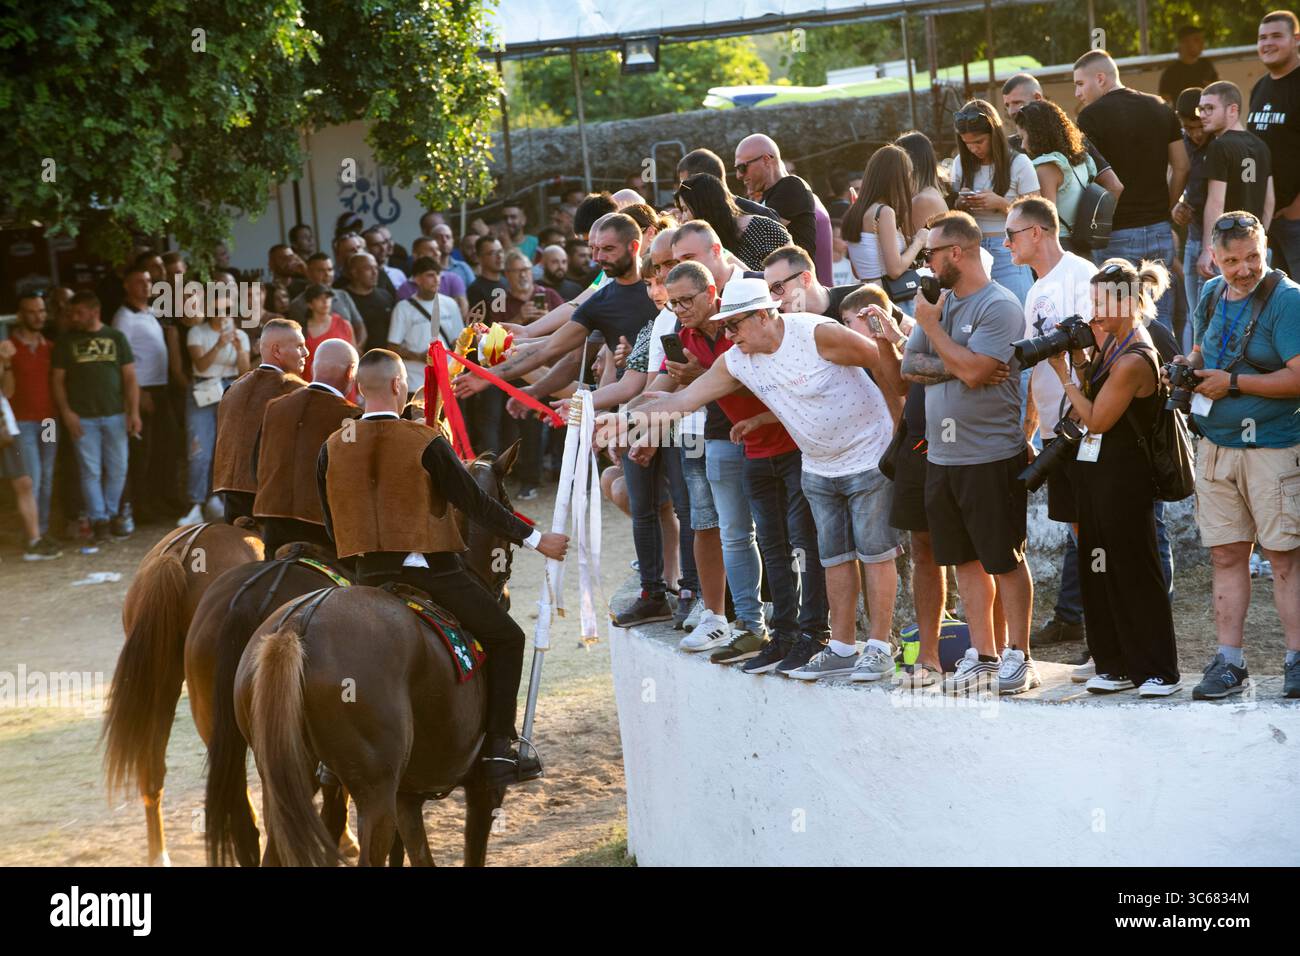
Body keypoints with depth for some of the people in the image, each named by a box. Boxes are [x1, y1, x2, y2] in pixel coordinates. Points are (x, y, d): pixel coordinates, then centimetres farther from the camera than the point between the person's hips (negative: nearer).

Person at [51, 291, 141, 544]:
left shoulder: (116, 338, 6)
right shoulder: (67, 341, 4)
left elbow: (130, 377, 5)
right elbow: (58, 380, 3)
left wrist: (134, 412, -3)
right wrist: (66, 412, -8)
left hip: (115, 416, 1)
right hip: (83, 418, -1)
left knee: (117, 470, 5)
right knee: (91, 471, -2)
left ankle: (113, 514, 18)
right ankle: (99, 519, 3)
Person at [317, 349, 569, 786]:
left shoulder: (331, 449, 2)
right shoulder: (426, 443, -11)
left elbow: (332, 524, 9)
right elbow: (476, 504, -8)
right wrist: (535, 539, 2)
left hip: (370, 575, 5)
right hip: (432, 570, -5)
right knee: (506, 638, 12)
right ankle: (498, 750, 5)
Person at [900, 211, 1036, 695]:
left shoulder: (999, 306, -11)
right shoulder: (941, 301, 13)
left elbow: (972, 370, -20)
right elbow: (910, 366, 8)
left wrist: (931, 326, -10)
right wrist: (955, 366, -10)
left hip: (992, 453, -7)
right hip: (942, 453, 7)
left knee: (1004, 559, 0)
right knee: (966, 559, 10)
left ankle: (1018, 656, 8)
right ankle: (981, 655, 17)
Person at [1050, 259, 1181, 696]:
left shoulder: (1134, 360, -20)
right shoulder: (1109, 341, 8)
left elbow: (1096, 418, -16)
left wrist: (1064, 374, -10)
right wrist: (1080, 361, -1)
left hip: (1123, 476, -9)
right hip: (1094, 471, 9)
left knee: (1134, 571, -2)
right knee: (1099, 569, 12)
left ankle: (1159, 671, 6)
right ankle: (1115, 664, 20)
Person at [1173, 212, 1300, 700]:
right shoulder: (1212, 294, 10)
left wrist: (1233, 384, -15)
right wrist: (1187, 366, 4)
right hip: (1215, 445, 6)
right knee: (1226, 554, 7)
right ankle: (1229, 662, 10)